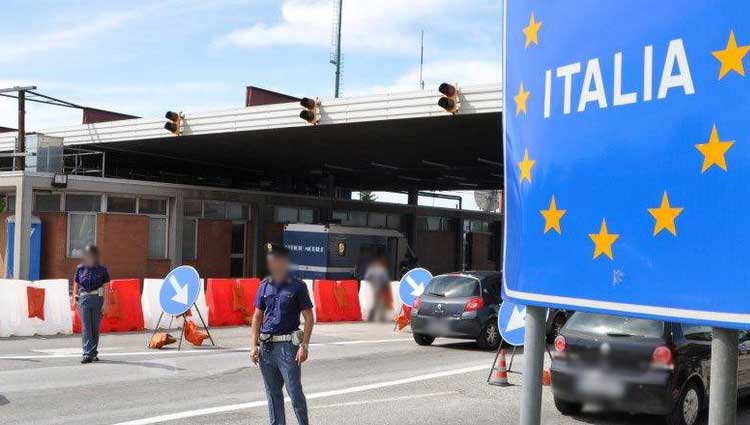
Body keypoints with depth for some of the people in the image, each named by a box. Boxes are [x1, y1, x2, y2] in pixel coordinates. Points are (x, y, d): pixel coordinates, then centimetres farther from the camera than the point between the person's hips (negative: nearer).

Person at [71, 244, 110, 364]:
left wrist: (105, 303, -4)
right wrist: (74, 300, 5)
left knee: (95, 327, 7)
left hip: (97, 299, 0)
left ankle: (93, 353, 19)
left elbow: (105, 287, 0)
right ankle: (87, 354, -8)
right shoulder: (80, 269, 4)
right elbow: (76, 285, 10)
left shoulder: (102, 270, 0)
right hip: (84, 299, 1)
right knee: (86, 327, -6)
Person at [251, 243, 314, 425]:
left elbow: (309, 318, -3)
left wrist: (304, 346, -11)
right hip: (266, 346, 5)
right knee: (273, 393, 11)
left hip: (287, 345, -5)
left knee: (294, 391, -3)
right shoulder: (265, 285, 9)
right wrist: (254, 345, 6)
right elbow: (257, 316, 13)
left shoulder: (297, 286, -3)